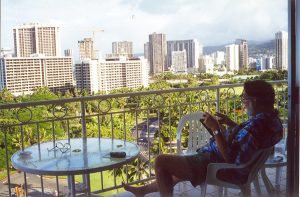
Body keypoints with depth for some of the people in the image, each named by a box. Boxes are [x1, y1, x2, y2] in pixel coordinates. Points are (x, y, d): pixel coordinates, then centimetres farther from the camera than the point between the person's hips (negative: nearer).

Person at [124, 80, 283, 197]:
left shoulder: (256, 125, -30)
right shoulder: (270, 117, 1)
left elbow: (228, 157, -31)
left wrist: (215, 128, -26)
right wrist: (230, 124, 6)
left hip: (223, 168, -11)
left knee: (161, 161, -8)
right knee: (178, 171, 28)